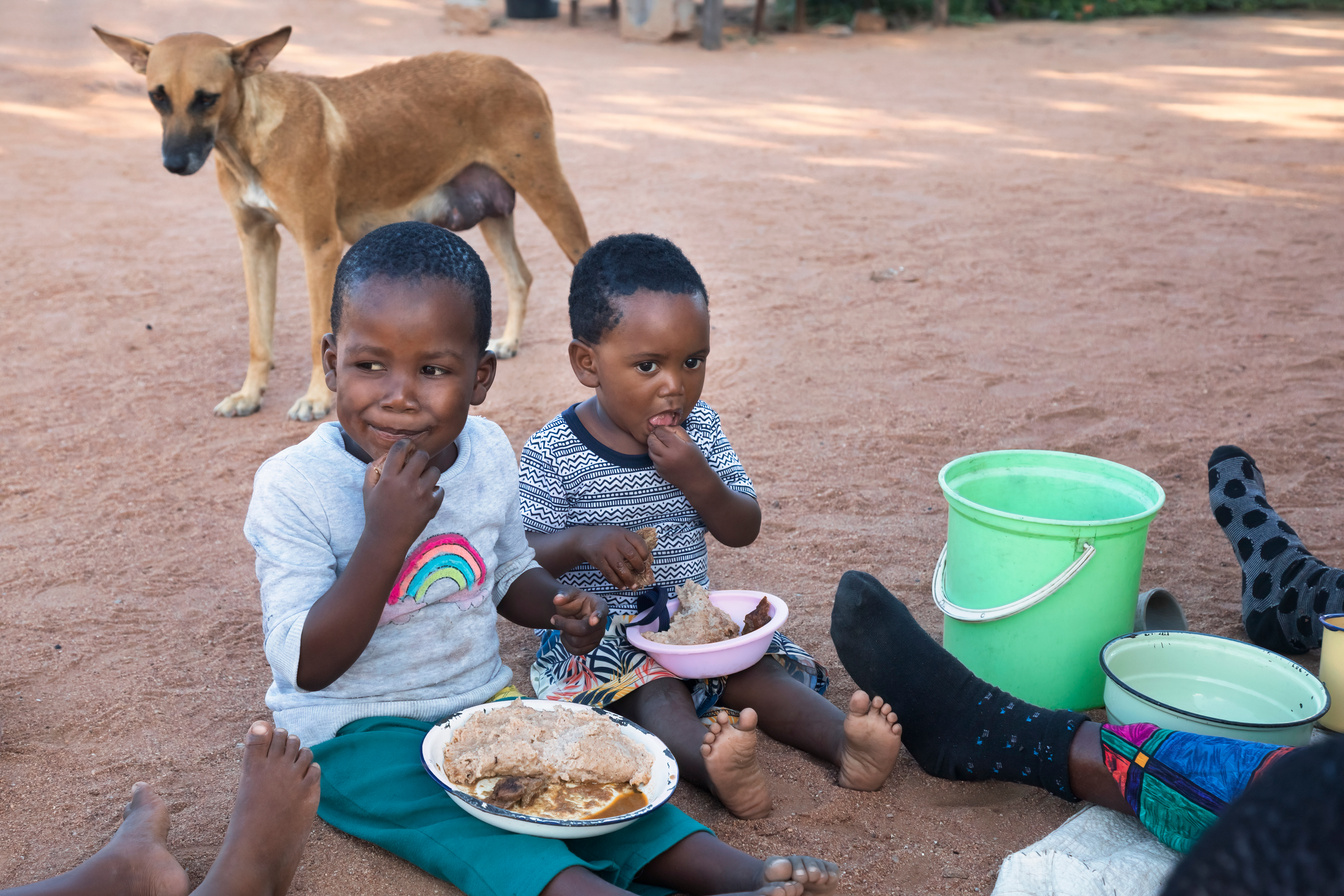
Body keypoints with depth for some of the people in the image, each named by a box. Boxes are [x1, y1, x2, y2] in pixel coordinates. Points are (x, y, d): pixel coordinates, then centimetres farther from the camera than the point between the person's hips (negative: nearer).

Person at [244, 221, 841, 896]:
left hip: (483, 701, 5)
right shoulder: (294, 485, -18)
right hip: (355, 730, -4)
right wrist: (384, 536, -32)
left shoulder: (488, 452, -1)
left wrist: (560, 607, -7)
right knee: (469, 824, -31)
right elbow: (306, 667, -21)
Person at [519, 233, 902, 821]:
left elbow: (744, 530, 2)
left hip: (692, 617, 5)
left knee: (756, 668, -19)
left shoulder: (699, 429, 1)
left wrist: (697, 480, -18)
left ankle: (845, 740, -35)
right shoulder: (553, 453, -12)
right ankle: (713, 766, -55)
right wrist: (582, 540, -32)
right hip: (599, 633, -5)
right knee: (654, 693, -31)